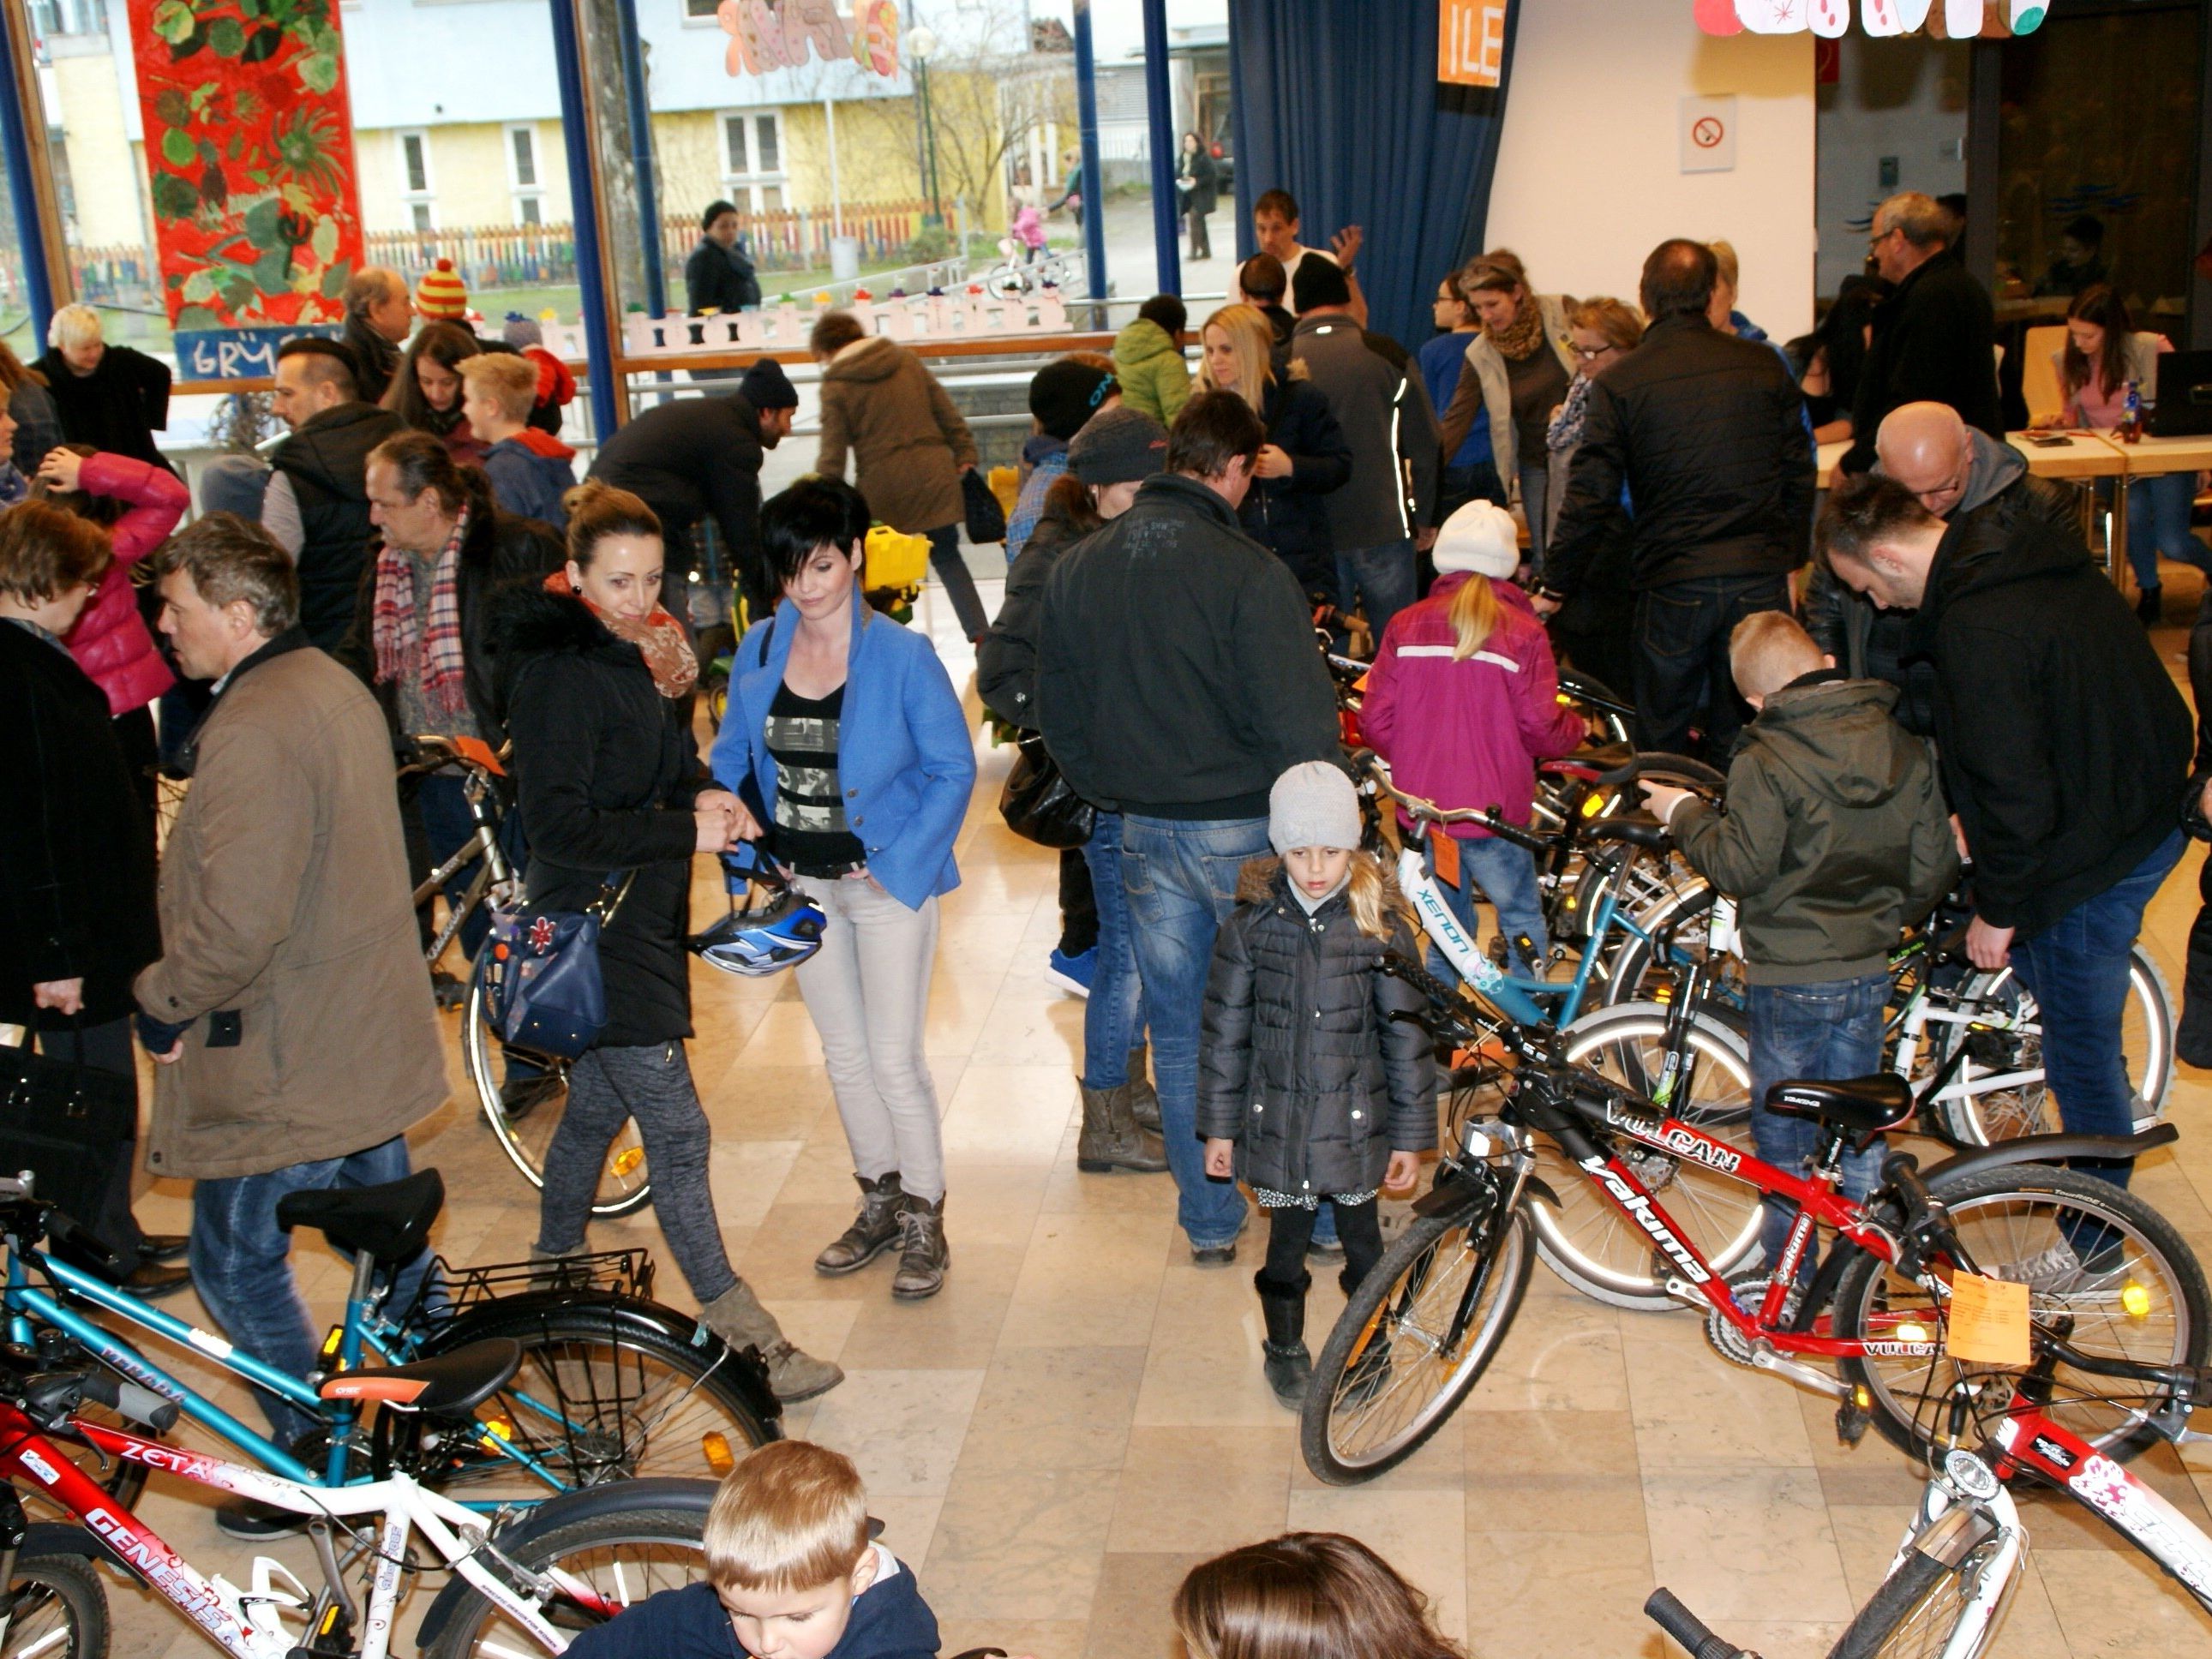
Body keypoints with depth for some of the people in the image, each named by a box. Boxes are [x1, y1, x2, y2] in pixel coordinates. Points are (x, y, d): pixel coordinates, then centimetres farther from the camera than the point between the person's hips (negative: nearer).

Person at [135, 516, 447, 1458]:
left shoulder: (253, 732, -24)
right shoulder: (337, 687, 8)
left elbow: (238, 922, -30)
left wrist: (161, 1001, -12)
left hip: (286, 1062, -10)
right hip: (375, 1043, 10)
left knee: (236, 1262, 6)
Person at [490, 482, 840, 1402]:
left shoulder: (627, 655, 10)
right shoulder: (559, 673, -19)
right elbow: (558, 824, -25)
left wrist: (701, 797, -2)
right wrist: (684, 831, -25)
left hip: (638, 927, 10)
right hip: (596, 938, -10)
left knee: (595, 1107, 22)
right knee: (677, 1133, -6)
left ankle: (554, 1270, 40)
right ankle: (740, 1336, 0)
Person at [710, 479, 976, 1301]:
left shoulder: (901, 655, -14)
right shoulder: (759, 648, -1)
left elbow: (953, 768, -9)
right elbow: (731, 756, 11)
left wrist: (898, 861, -16)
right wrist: (743, 827, -5)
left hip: (886, 879, -5)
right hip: (801, 884, 5)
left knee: (893, 1059, -1)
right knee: (844, 1056, 16)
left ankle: (924, 1220, 18)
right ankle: (879, 1202, 34)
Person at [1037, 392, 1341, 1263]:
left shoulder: (1077, 567, 2)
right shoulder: (1248, 571, -18)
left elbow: (1057, 711, 10)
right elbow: (1300, 723, -18)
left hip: (1144, 830, 5)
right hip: (1244, 830, -5)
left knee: (1177, 1030, 15)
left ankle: (1208, 1222, 25)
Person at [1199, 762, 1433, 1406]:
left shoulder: (1382, 926, -9)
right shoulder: (1251, 926, -7)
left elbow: (1406, 1036, -4)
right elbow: (1225, 1032, 0)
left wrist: (1411, 1136, -2)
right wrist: (1219, 1127, 3)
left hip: (1355, 1122, 0)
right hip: (1277, 1121, 0)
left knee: (1362, 1239, 15)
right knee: (1287, 1239, 14)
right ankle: (1286, 1349, 36)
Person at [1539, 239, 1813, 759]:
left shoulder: (1618, 383, -5)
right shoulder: (1765, 365, 5)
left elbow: (1590, 499, -5)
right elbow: (1799, 476, 10)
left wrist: (1554, 588, 4)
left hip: (1673, 584, -3)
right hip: (1760, 581, 3)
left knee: (1660, 748, 10)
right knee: (1743, 744, 11)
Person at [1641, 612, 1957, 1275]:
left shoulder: (1766, 761, -18)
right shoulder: (1906, 749, 0)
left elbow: (1740, 867, -21)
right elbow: (1936, 866, 3)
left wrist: (1683, 814, -5)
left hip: (1788, 976, -5)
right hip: (1869, 971, 5)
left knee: (1782, 1135, 9)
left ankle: (1791, 1283, 17)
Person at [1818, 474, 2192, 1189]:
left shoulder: (1977, 631, -27)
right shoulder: (2026, 551, 3)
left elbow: (2015, 793, -25)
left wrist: (1997, 910, -11)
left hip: (2093, 850, -9)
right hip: (2152, 804, 9)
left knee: (2081, 1052, 7)